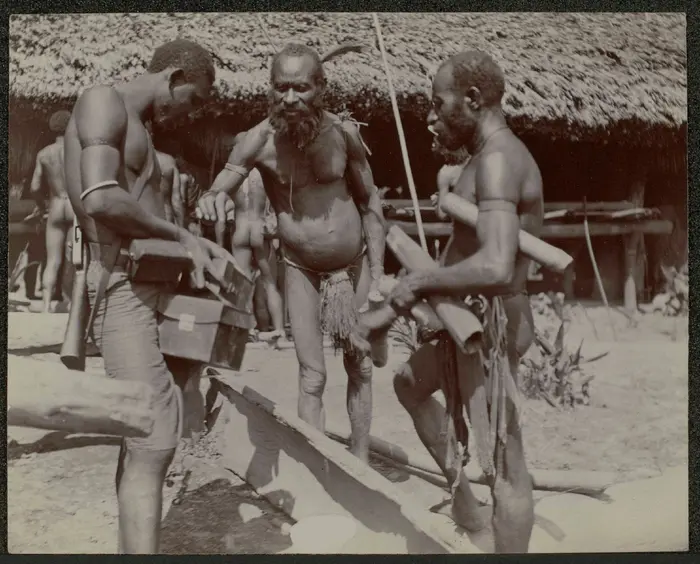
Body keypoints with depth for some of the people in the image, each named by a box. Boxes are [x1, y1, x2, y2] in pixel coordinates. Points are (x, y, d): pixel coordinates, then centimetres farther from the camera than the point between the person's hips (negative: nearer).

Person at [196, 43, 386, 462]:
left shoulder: (343, 132, -12)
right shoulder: (258, 141, -16)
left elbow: (370, 199, -1)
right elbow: (218, 191, -17)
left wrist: (377, 270, -5)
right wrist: (212, 200, -43)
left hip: (355, 265, 2)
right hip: (301, 269, -1)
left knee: (360, 368, 12)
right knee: (312, 377, -1)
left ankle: (361, 464, 28)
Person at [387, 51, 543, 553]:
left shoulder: (498, 159, -21)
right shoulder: (495, 156, 12)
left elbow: (496, 268, -35)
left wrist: (420, 282, -21)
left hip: (490, 324, -11)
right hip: (472, 319, 11)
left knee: (505, 467, -1)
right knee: (410, 384, 27)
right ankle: (463, 496, 35)